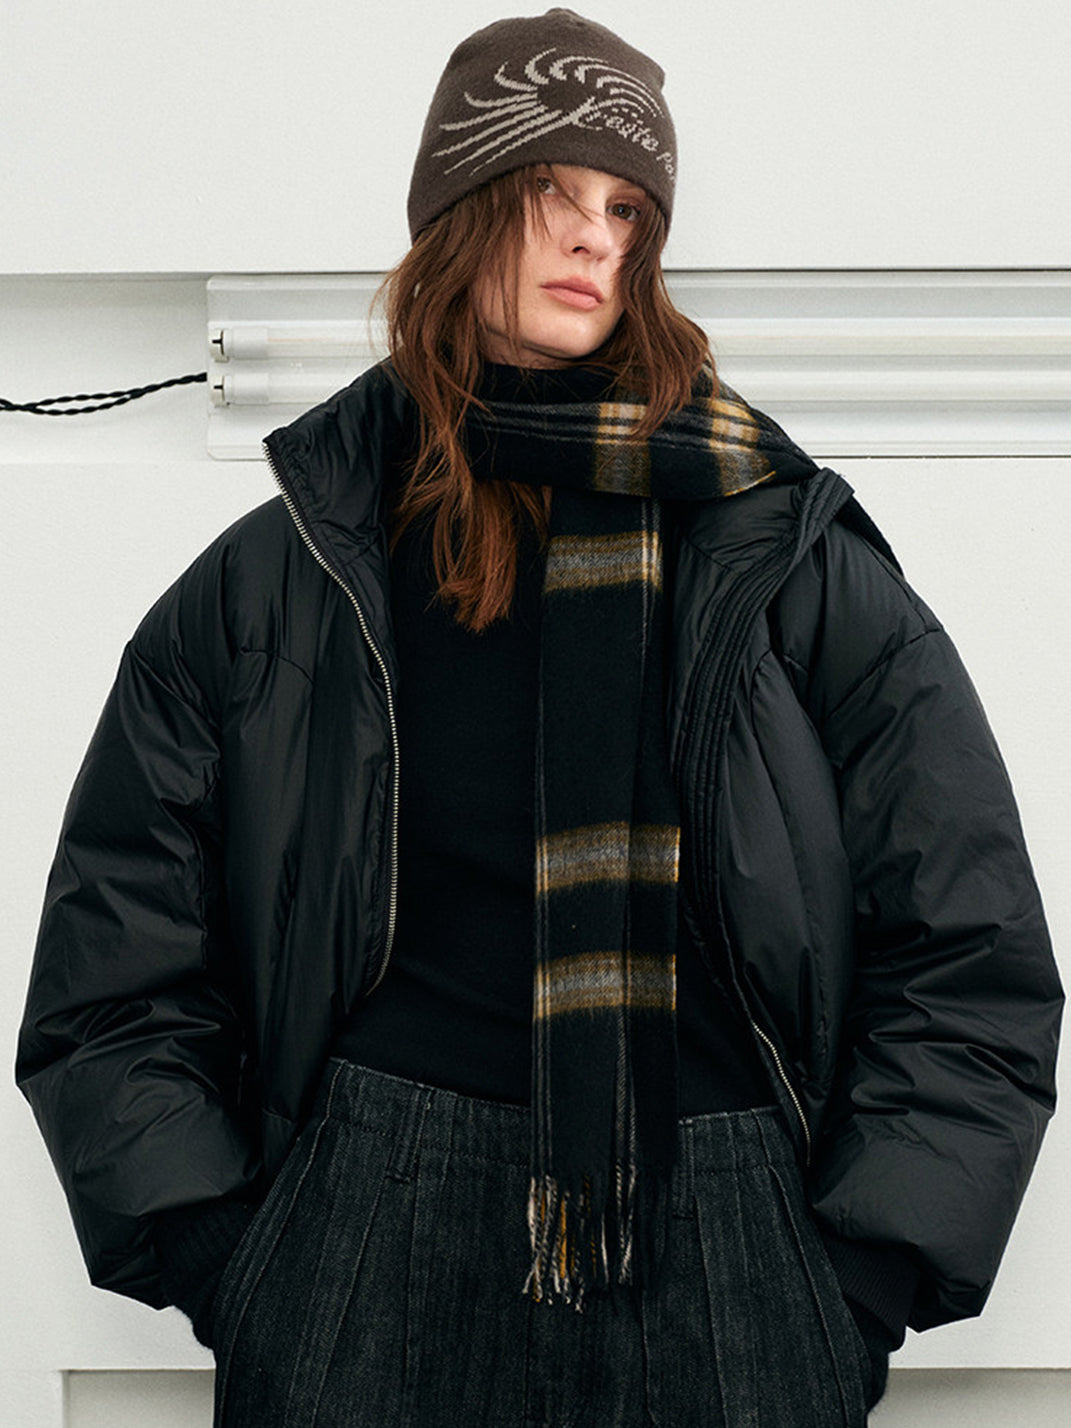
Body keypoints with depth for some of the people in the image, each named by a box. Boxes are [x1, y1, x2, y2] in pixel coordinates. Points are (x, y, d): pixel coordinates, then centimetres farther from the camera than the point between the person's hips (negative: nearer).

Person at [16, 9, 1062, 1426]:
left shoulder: (796, 566, 4)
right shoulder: (271, 587, 6)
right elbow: (110, 988, 8)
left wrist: (851, 1293, -4)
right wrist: (231, 1272, -1)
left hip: (730, 1284, 0)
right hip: (375, 1270, 1)